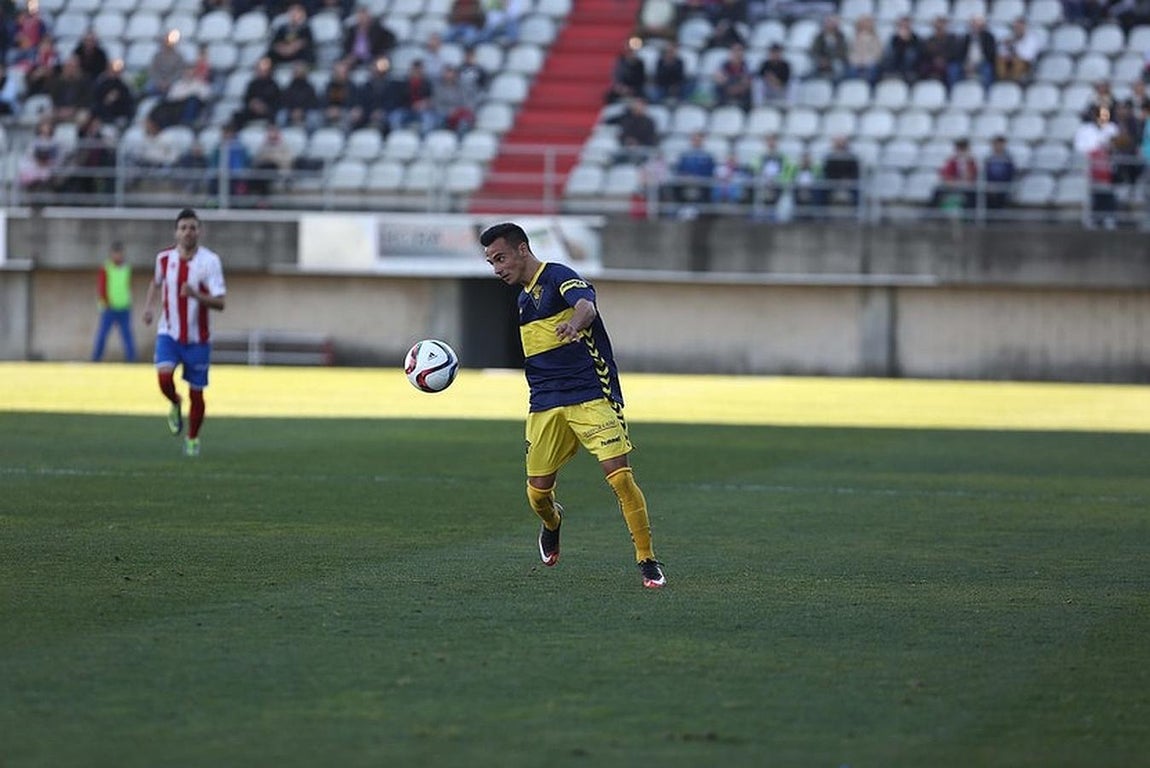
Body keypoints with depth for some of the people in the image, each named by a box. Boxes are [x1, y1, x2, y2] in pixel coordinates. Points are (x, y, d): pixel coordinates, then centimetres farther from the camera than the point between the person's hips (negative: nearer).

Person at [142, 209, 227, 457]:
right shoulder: (164, 258, -2)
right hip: (169, 333, 1)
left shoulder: (209, 260, -13)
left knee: (196, 392, 5)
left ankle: (193, 439, 28)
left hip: (197, 338, -1)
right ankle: (175, 404, 12)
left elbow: (219, 303, -18)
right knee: (164, 376, -23)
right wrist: (148, 305, 7)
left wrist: (196, 295, -35)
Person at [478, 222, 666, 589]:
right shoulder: (523, 299, 17)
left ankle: (647, 561, -7)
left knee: (620, 476, -16)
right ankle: (552, 523, 42)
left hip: (591, 395, -7)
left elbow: (586, 303, -32)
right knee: (538, 490, 6)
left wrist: (575, 322, -55)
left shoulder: (557, 277, -9)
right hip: (545, 404, 7)